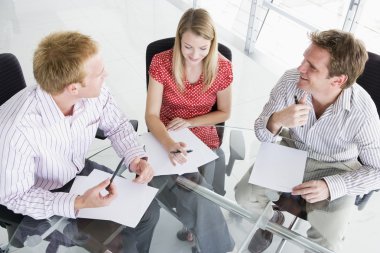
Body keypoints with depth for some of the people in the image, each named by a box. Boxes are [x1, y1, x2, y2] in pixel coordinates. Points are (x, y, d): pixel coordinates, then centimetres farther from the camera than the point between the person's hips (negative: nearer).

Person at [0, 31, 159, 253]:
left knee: (148, 212, 3)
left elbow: (117, 125, -2)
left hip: (80, 170, 5)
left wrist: (136, 157, -20)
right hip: (43, 197, -5)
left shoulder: (94, 93, -23)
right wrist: (77, 204, -36)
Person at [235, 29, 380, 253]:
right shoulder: (291, 80, -24)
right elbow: (263, 135, -15)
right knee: (245, 196, -12)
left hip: (335, 169, -2)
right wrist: (277, 120, -40)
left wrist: (331, 186, -31)